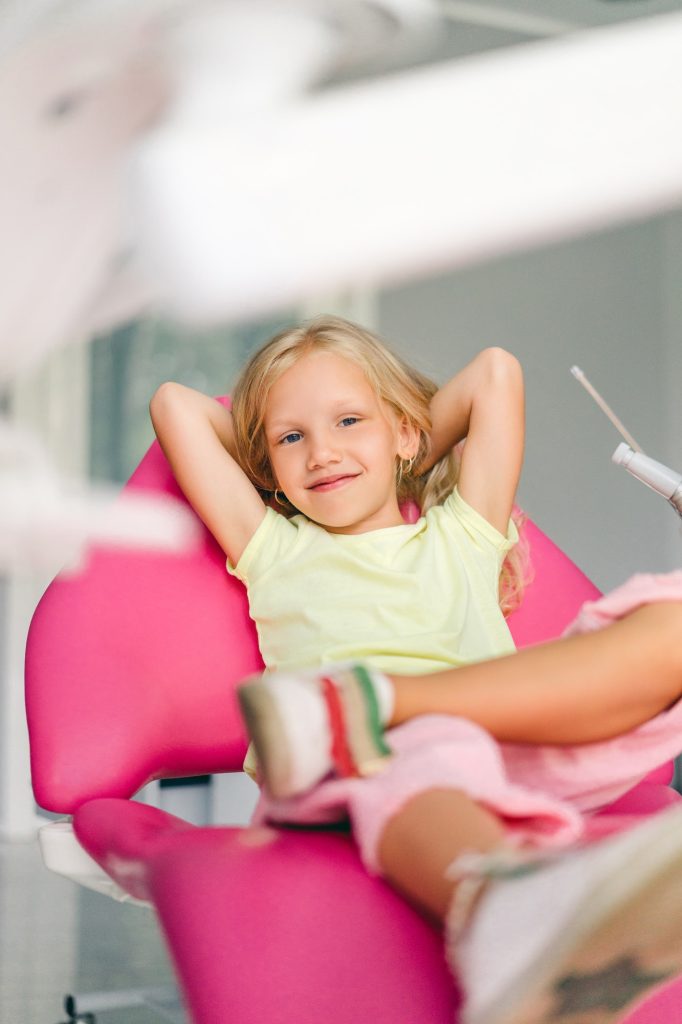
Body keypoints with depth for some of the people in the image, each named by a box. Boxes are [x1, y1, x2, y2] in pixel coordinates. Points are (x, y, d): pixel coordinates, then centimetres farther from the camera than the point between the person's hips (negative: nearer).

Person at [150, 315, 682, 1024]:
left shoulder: (459, 533, 33)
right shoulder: (273, 549, 31)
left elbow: (495, 373, 34)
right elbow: (175, 403, 32)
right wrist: (273, 431, 43)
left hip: (532, 739, 2)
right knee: (425, 757, -40)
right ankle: (505, 900, -77)